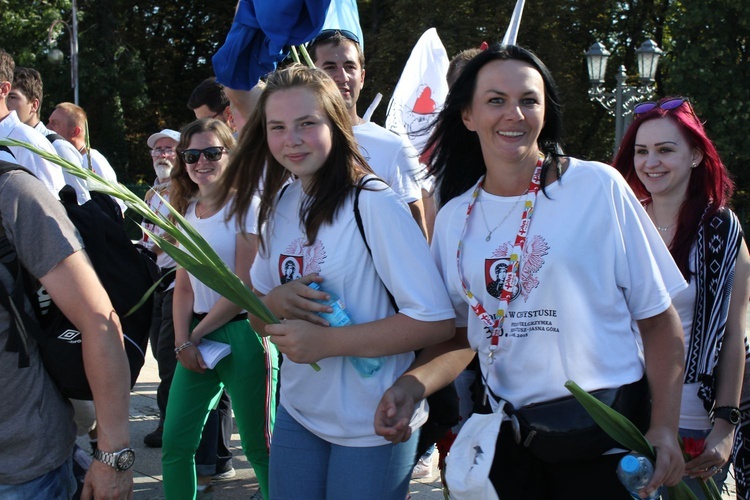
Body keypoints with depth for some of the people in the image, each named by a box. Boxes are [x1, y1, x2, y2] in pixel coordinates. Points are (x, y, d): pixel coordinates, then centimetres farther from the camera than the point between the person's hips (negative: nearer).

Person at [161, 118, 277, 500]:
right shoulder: (187, 211, 11)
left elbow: (245, 287, -12)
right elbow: (184, 285, 9)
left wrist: (198, 333, -7)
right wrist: (183, 340, -5)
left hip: (241, 332, -6)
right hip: (197, 336, 6)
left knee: (259, 447, 4)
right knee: (175, 446, 6)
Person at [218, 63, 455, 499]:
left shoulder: (373, 203, -18)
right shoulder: (279, 205, 3)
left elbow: (437, 319, -23)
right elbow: (257, 316, 11)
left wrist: (325, 341, -23)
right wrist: (274, 302, -13)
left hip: (371, 427, -6)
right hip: (298, 412, 6)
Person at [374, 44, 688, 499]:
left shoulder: (599, 186, -9)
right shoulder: (454, 218, 4)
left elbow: (659, 318, -5)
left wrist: (665, 429, -11)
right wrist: (411, 386, -7)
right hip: (508, 436, 4)